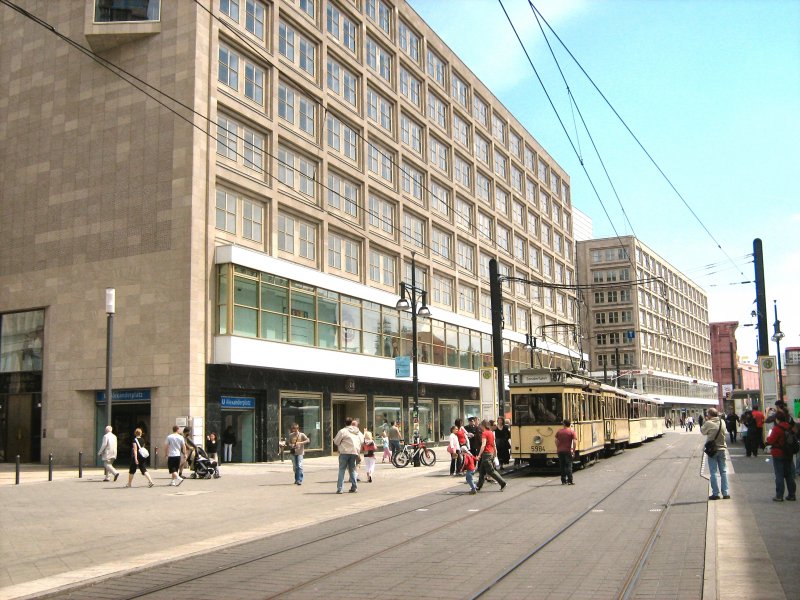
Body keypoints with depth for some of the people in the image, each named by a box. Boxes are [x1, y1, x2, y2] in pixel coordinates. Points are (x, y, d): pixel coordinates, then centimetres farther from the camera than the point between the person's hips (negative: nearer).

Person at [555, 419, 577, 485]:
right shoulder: (572, 431, -4)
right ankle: (570, 481, -2)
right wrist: (573, 450, -7)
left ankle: (563, 481, 10)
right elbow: (574, 442, -12)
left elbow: (556, 441, 5)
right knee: (569, 466, 1)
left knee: (562, 466, 8)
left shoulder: (559, 431, 7)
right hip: (568, 451, -3)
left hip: (560, 451, 3)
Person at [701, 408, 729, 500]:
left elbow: (702, 431, 1)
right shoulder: (722, 422, 0)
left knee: (713, 473, 2)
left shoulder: (708, 423, -14)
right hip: (722, 449, 4)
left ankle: (715, 493, 3)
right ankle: (726, 493, 10)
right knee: (723, 472, 10)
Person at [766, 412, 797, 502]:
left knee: (779, 476, -1)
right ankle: (792, 495, 17)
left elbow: (770, 441, -19)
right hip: (789, 454, 6)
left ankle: (779, 496, 0)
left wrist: (767, 438, 1)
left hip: (778, 455, -6)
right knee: (789, 475, 13)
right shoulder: (790, 427, 3)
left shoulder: (777, 428, -18)